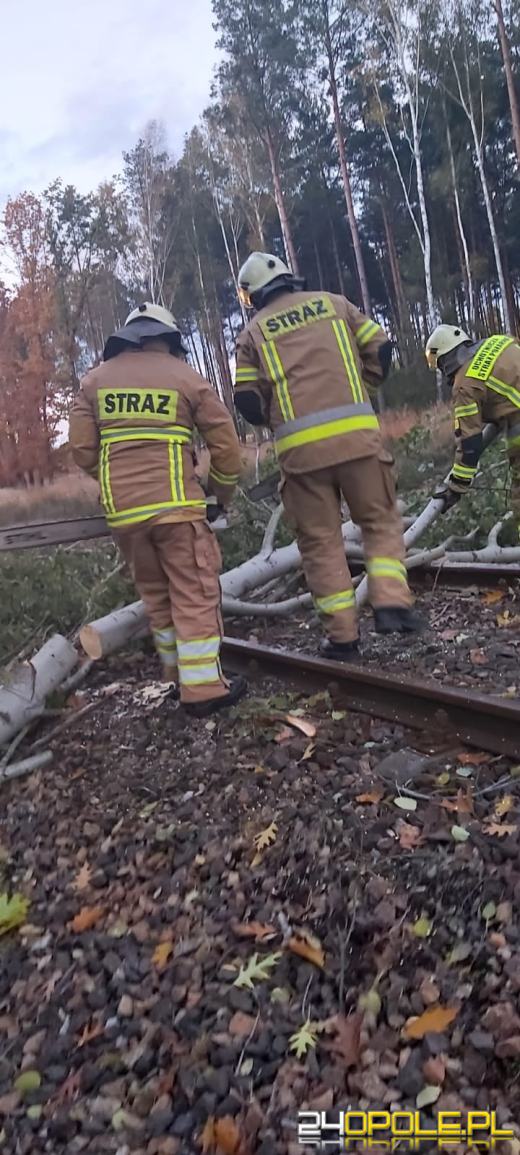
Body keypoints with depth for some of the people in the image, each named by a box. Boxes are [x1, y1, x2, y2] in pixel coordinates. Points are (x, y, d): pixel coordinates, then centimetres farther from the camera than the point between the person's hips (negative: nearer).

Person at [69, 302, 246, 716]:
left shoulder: (95, 380, 13)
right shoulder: (185, 377, 6)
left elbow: (82, 450, 8)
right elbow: (225, 444, 5)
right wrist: (223, 492, 21)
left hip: (122, 510, 4)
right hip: (175, 503, -4)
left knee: (156, 593, 16)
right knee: (195, 593, 0)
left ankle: (178, 674, 25)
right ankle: (203, 687, -2)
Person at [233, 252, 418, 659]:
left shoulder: (252, 332, 13)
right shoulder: (332, 302, 17)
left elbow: (248, 403, 6)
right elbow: (381, 349, 12)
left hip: (300, 446, 0)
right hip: (356, 434, 1)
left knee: (321, 541, 8)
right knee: (381, 521, 15)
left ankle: (342, 634, 9)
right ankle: (392, 603, -2)